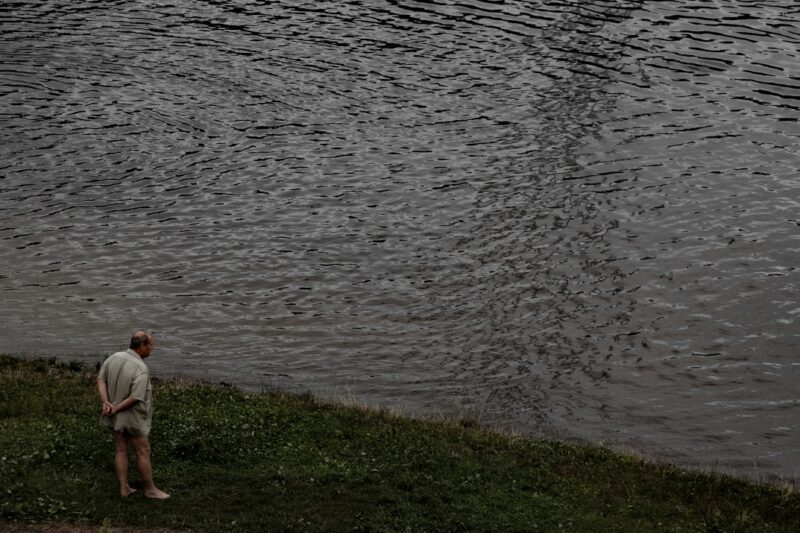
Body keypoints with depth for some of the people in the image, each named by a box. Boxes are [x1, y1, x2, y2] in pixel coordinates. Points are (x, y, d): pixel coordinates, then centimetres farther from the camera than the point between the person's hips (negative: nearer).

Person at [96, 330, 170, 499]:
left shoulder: (114, 357, -5)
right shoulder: (141, 369, -28)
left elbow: (101, 380, -6)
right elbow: (135, 398, -29)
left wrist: (106, 403, -16)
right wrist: (116, 409, -16)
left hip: (115, 416, 7)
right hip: (132, 417, -7)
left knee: (121, 450, 17)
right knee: (143, 452, 8)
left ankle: (124, 488, 23)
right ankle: (150, 490, 20)